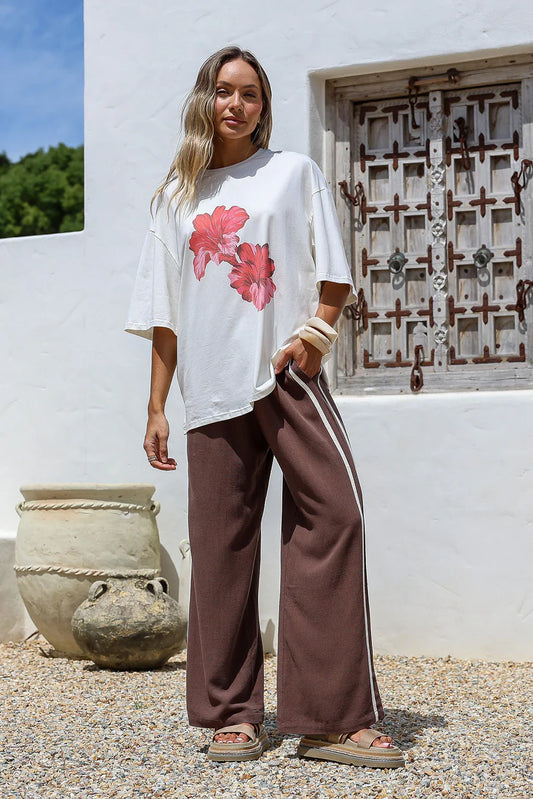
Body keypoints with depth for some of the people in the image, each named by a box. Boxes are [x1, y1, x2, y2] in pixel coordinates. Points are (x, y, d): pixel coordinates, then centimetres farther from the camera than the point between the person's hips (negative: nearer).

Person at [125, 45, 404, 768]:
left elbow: (334, 274, 8)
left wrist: (317, 330, -11)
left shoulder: (295, 172, 12)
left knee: (333, 512, -15)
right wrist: (156, 407, 11)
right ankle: (233, 713, 10)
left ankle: (332, 717, -12)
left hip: (286, 375, -2)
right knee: (222, 543, -1)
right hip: (211, 389, 2)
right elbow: (164, 315, 17)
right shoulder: (178, 197, 18)